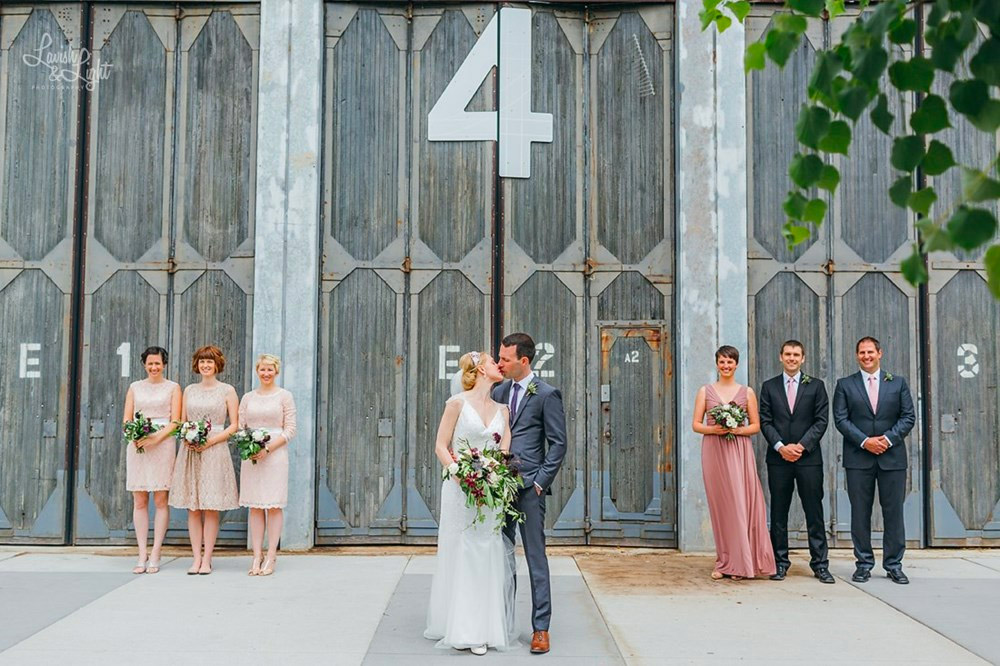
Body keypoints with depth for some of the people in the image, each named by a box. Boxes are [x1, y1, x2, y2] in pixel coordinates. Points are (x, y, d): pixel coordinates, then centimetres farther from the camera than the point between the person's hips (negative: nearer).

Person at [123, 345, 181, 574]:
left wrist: (156, 438, -14)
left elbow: (175, 421, 0)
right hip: (137, 446, 2)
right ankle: (142, 555, 5)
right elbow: (126, 419, 10)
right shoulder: (135, 387, 16)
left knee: (161, 500, -4)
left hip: (162, 443, -2)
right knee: (139, 501, 0)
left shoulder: (172, 387, 8)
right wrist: (134, 437, -10)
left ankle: (155, 555, 1)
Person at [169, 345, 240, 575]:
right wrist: (186, 438, -5)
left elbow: (234, 425, 0)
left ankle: (207, 559, 2)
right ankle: (196, 558, 7)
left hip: (214, 450, -3)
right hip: (190, 451, 3)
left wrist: (211, 440, -12)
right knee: (192, 507, 2)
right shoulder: (189, 390, 14)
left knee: (211, 507, -3)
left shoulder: (227, 391, 3)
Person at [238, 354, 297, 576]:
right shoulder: (248, 398, 14)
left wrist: (268, 448, -13)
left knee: (274, 505, -3)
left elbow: (290, 429, -2)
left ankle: (271, 557, 1)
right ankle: (257, 557, 6)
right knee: (255, 506, 2)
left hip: (275, 455, -3)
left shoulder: (284, 396, 4)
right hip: (251, 456, 3)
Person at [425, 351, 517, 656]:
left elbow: (504, 449, 8)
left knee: (489, 558, 5)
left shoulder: (501, 409, 11)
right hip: (460, 489, -5)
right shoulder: (458, 402, -4)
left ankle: (483, 627, 14)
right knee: (460, 556, 0)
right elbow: (441, 446, -4)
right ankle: (459, 628, 8)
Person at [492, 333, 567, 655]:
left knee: (536, 557, -1)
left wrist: (540, 481, -9)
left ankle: (541, 628, 5)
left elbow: (558, 444, -4)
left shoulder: (547, 394, -3)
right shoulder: (498, 392, 13)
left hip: (529, 487, -5)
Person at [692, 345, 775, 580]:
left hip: (739, 451, 0)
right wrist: (713, 429, -12)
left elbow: (756, 426, 7)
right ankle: (724, 562, 11)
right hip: (713, 451, 0)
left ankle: (740, 563, 5)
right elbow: (696, 424, 6)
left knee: (741, 504, -5)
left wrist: (738, 430, -11)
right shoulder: (705, 391, 9)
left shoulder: (747, 392, 8)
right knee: (719, 506, 2)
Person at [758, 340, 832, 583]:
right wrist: (781, 446, -10)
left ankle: (820, 564, 7)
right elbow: (765, 421, 4)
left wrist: (801, 445, -10)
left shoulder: (815, 386, 7)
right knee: (778, 512, 4)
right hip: (778, 457, 1)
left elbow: (821, 420, 1)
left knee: (814, 511, 1)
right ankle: (780, 562, 12)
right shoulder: (769, 387, 9)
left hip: (808, 457, -1)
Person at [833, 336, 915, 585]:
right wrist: (865, 441, -12)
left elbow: (908, 417, 4)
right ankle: (864, 563, 12)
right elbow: (840, 419, -1)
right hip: (858, 458, -1)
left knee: (894, 512, 4)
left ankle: (894, 565, 13)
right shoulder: (845, 385, 6)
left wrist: (888, 439, -10)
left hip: (892, 456, 1)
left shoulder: (898, 383, 9)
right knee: (860, 513, 3)